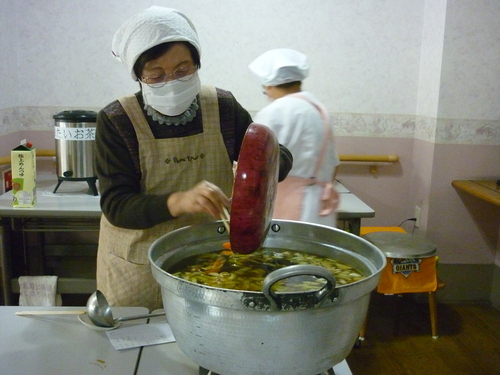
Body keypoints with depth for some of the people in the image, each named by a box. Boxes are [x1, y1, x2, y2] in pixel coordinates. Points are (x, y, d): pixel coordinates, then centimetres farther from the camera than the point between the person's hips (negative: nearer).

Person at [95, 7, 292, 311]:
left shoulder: (223, 107, -7)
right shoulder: (116, 122, -13)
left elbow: (280, 156, 2)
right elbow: (115, 205, -18)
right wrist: (178, 202, -36)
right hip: (138, 271, -1)